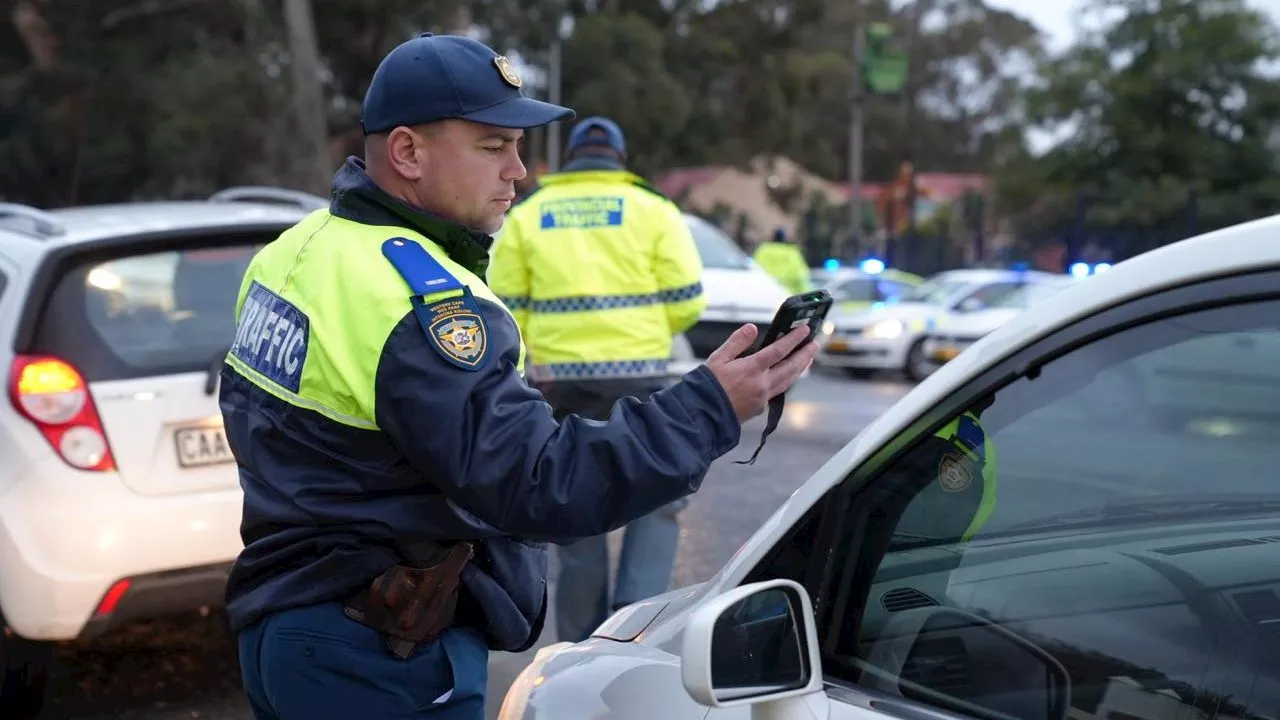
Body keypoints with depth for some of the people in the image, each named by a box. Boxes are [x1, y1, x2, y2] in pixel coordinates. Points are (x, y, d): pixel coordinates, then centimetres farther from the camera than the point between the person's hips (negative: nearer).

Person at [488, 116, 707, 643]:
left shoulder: (527, 215, 9)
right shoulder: (653, 209, 4)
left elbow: (505, 307, 3)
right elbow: (686, 299, -1)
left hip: (558, 376, 2)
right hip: (637, 374, -2)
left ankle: (583, 644, 16)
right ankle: (637, 607, -8)